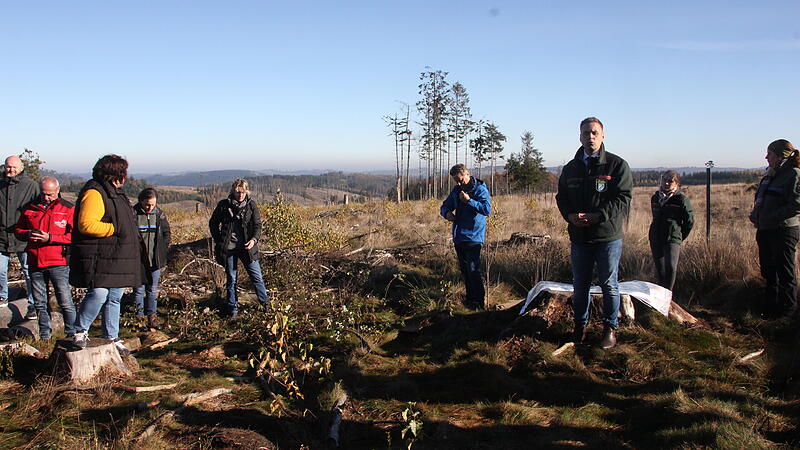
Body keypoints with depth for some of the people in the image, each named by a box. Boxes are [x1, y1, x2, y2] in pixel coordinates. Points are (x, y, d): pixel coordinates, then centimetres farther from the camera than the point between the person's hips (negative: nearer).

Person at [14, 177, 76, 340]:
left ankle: (72, 335, 7)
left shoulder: (68, 209, -2)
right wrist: (28, 234, -5)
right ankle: (44, 336, 24)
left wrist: (50, 238, -19)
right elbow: (18, 230, 18)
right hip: (35, 263, 5)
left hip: (58, 263, -4)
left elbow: (73, 235, -10)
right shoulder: (29, 208, 11)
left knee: (65, 301, -3)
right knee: (40, 303, 13)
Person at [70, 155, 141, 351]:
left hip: (117, 257, 10)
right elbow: (86, 224, -24)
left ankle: (112, 337, 22)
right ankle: (80, 331, 2)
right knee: (98, 293, -19)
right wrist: (115, 229, -19)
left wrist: (132, 231, 18)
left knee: (114, 298, 13)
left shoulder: (115, 192, 19)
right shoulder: (94, 193, -14)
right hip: (99, 258, -10)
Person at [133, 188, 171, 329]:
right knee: (139, 290, 4)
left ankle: (151, 316, 19)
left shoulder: (159, 214, 3)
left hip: (155, 260, 3)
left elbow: (166, 233, 14)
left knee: (153, 290, 11)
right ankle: (139, 317, 12)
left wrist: (162, 249, 4)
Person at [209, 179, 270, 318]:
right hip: (229, 248, 0)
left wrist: (254, 239, -19)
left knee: (256, 276, 3)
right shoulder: (224, 205, -2)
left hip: (246, 247, 0)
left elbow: (257, 224, -1)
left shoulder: (251, 205, -1)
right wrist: (219, 241, 2)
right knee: (231, 279, 9)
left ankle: (266, 302, 19)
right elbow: (213, 224, 9)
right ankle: (233, 308, 20)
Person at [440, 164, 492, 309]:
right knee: (464, 270, 15)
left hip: (473, 237, -8)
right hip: (458, 236, 8)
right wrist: (447, 213, -3)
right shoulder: (456, 190, 12)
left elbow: (487, 209, -21)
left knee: (473, 270, -10)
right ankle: (470, 298, 25)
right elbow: (444, 206, 20)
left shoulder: (480, 189, -9)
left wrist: (469, 200, -25)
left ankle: (479, 301, -2)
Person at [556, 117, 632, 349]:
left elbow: (622, 199, -11)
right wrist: (570, 215, -9)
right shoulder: (571, 168, 10)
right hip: (579, 236, 4)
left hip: (608, 236, -4)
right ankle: (580, 325, 29)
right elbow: (561, 197, 12)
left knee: (609, 285, 6)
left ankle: (610, 328, 21)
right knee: (580, 285, 13)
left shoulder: (617, 165, -4)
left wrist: (597, 216, -22)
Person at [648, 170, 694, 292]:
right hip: (655, 239, 5)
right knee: (659, 269, 11)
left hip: (672, 240, -5)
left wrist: (680, 236, 5)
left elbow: (689, 220, 0)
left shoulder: (681, 199, -6)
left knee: (671, 267, -18)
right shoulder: (655, 197, 11)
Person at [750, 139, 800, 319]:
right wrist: (755, 216, 7)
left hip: (783, 231, -9)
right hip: (765, 230, 9)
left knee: (785, 273, 2)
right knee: (769, 271, 16)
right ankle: (770, 306, 27)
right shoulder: (770, 175, 14)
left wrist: (770, 218, -19)